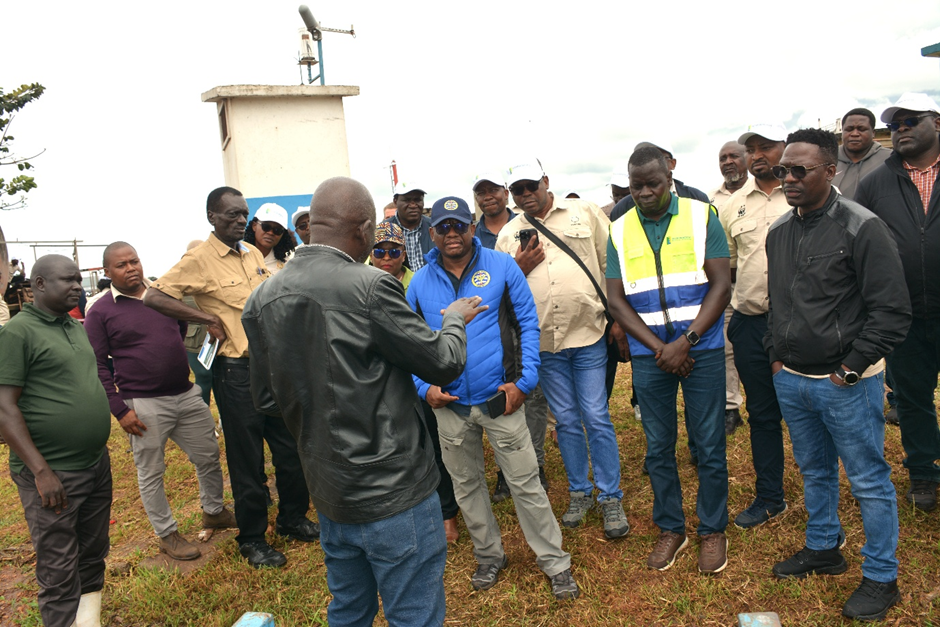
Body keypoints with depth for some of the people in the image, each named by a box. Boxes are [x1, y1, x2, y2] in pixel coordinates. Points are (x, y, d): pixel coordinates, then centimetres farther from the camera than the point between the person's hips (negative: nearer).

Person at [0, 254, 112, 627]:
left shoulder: (76, 327, 11)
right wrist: (41, 471, -19)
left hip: (97, 465, 7)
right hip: (53, 476, -7)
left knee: (94, 554, 18)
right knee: (59, 569, 3)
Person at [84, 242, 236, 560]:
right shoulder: (101, 312, -6)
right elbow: (97, 366, -7)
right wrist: (119, 410, -12)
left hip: (187, 395, 5)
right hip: (144, 406, -5)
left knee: (209, 456, 14)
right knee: (151, 473, 9)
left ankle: (214, 511, 36)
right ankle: (167, 534, 26)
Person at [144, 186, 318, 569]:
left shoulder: (253, 254, 11)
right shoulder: (199, 259, -9)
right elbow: (153, 297, -16)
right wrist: (207, 319, -17)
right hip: (236, 370, -6)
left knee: (292, 447, 14)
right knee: (247, 459, 6)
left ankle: (293, 518, 34)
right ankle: (252, 539, 24)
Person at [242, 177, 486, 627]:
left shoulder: (263, 299, -1)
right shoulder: (370, 287, -21)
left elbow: (266, 397, 8)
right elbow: (443, 363, -11)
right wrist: (455, 320, 8)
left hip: (328, 494, 7)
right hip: (393, 492, -7)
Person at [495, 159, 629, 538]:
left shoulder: (585, 214, 3)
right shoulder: (508, 235, 8)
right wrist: (519, 269, -8)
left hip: (589, 335, -2)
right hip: (543, 343, 2)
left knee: (596, 418, 2)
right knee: (566, 420, 13)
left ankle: (611, 497, 18)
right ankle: (579, 492, 29)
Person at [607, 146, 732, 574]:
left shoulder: (702, 216, -1)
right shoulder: (620, 230, 4)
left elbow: (721, 285, -6)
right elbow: (616, 301, 0)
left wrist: (686, 342, -15)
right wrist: (658, 348, -10)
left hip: (702, 350, -2)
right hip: (649, 356, 2)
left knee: (710, 447, 6)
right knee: (658, 449, 11)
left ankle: (712, 531, 25)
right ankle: (670, 529, 29)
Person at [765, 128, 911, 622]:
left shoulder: (861, 228, -14)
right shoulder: (778, 231, 6)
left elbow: (892, 310, -14)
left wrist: (852, 368, -14)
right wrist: (776, 356, 10)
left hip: (845, 383, -6)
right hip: (791, 379, 6)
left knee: (868, 480, 7)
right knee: (814, 471, 20)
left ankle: (881, 577, 24)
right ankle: (823, 549, 39)